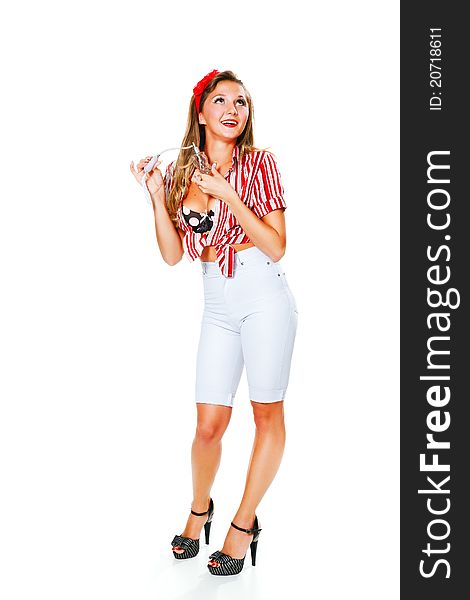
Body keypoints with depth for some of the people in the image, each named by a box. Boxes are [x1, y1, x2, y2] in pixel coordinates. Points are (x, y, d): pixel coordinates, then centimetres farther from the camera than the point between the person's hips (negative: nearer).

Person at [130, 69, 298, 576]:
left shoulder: (258, 163, -2)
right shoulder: (180, 171, 8)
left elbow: (277, 248, -9)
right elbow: (172, 254, 5)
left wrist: (228, 195, -16)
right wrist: (156, 195, -4)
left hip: (264, 295, -3)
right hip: (216, 304, 3)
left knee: (268, 412, 4)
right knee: (208, 424, 6)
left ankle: (244, 523, 20)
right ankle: (199, 509, 33)